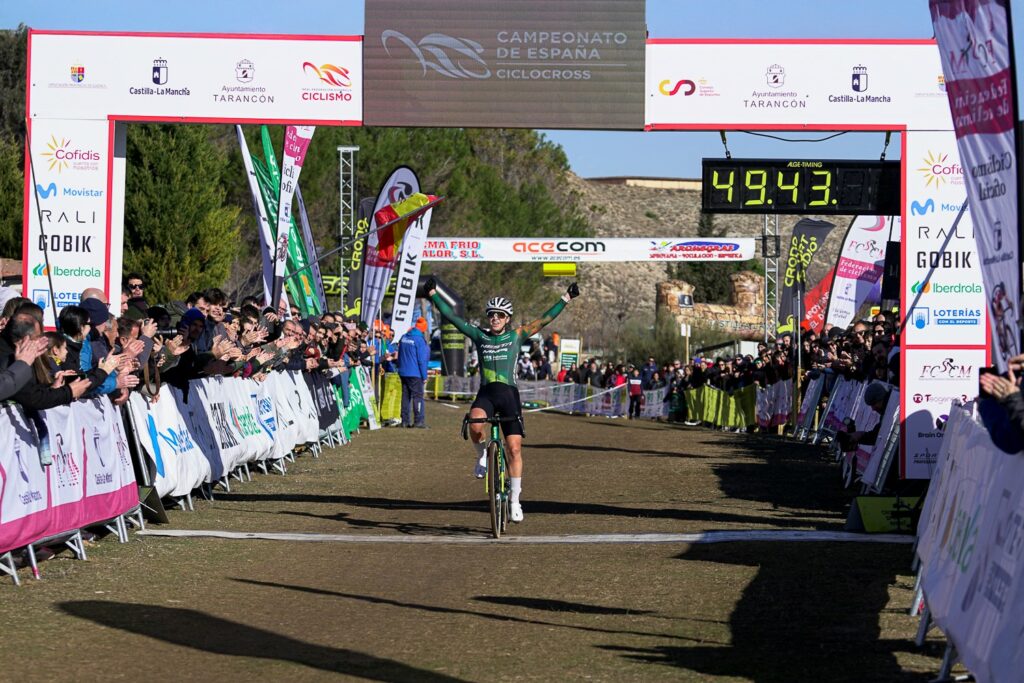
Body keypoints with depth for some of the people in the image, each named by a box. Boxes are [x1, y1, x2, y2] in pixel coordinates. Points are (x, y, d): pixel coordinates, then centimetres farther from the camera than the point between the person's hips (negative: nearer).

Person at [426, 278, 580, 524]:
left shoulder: (516, 336, 7)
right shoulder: (479, 336, 9)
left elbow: (545, 319, 5)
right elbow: (451, 317, 8)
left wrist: (566, 298, 1)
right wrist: (433, 294, 4)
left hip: (509, 394, 0)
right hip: (486, 393, 0)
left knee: (514, 448, -4)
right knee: (475, 425, -33)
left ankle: (515, 501, 6)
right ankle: (482, 455, 1)